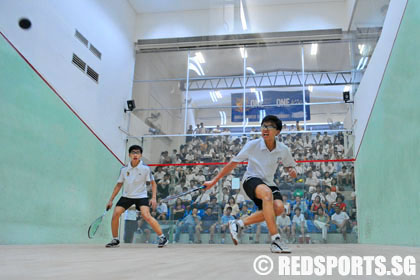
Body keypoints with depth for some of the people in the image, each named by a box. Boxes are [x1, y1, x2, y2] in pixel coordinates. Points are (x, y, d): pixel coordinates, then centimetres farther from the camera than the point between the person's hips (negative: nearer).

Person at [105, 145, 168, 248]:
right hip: (126, 196, 4)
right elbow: (119, 185, 7)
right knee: (115, 214, -10)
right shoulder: (124, 169, -4)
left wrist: (154, 198, -14)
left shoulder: (145, 168, -13)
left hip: (141, 196, -4)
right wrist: (111, 200, 6)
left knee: (146, 216, -22)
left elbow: (153, 183, -4)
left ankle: (162, 237, -7)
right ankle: (115, 240, 11)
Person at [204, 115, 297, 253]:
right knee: (267, 193, -38)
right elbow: (233, 163, -7)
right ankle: (275, 240, -37)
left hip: (268, 183, 5)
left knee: (279, 207, -26)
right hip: (251, 179, -4)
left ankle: (238, 223, -14)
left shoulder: (283, 150, -5)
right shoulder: (253, 145, -13)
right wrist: (213, 181, -6)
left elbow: (289, 166, 14)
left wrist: (292, 171, -13)